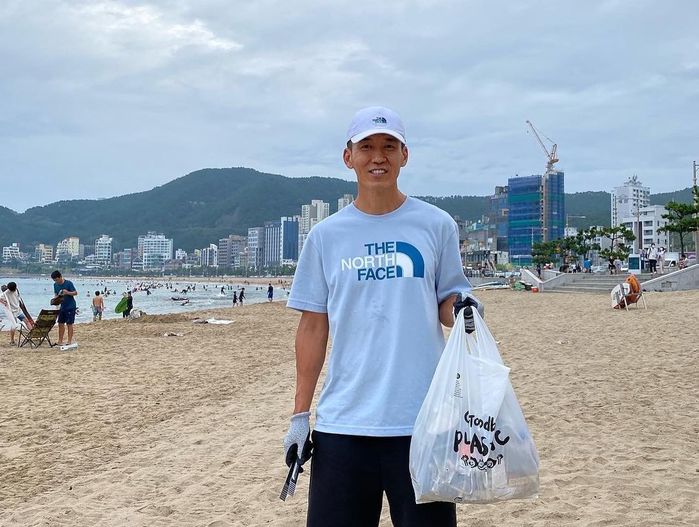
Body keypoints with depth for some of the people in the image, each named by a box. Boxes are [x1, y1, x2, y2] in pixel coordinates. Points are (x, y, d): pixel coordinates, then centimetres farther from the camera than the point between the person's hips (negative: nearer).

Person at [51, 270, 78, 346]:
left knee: (69, 324, -3)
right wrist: (56, 298, -10)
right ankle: (60, 341, 13)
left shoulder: (68, 283, -13)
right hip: (62, 307, 6)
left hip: (70, 306, -6)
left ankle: (69, 341, 2)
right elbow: (56, 294, 13)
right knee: (61, 324, 6)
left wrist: (68, 292, -29)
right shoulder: (55, 285, 5)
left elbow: (75, 293, -12)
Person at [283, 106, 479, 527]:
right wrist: (300, 414, 5)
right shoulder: (326, 236, 7)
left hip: (422, 420, -1)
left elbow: (447, 306, 10)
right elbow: (313, 326, 8)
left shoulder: (437, 225, 4)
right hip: (341, 423, 1)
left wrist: (462, 308, -15)